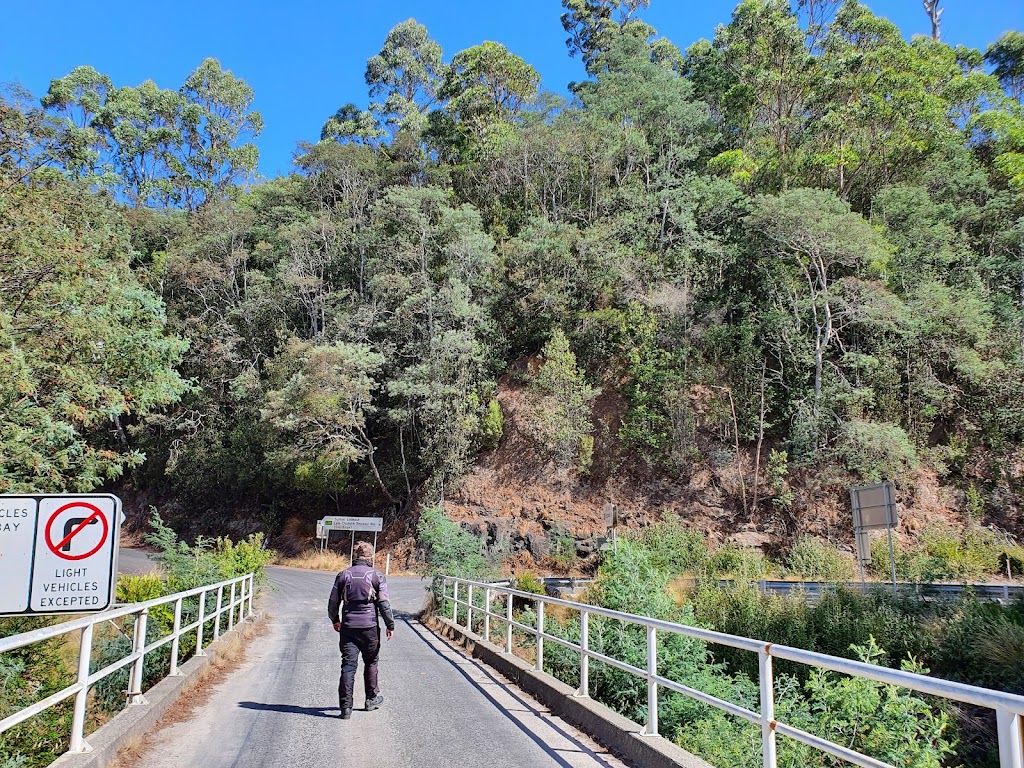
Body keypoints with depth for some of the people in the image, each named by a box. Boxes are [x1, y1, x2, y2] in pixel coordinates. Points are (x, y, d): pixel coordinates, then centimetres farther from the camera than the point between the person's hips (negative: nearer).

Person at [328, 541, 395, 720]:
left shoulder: (343, 575, 4)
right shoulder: (377, 576, -4)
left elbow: (333, 603, 8)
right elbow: (384, 604, -6)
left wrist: (335, 621, 25)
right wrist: (390, 625, 3)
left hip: (348, 627, 1)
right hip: (369, 627, -1)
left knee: (348, 666, 2)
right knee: (370, 663, 17)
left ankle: (345, 706, -3)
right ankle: (372, 699, 28)